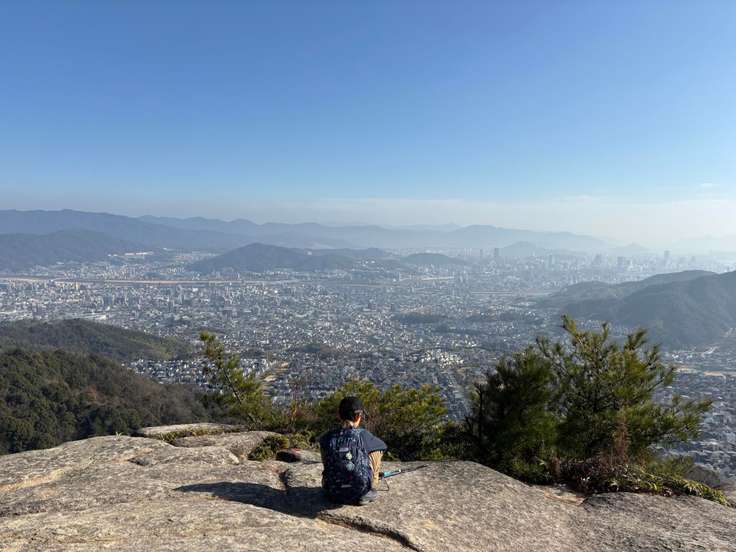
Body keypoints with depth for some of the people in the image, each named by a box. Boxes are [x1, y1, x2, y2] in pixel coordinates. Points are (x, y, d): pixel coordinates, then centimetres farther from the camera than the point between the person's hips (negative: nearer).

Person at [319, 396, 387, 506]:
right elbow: (383, 446, 6)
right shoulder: (363, 435, -16)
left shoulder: (326, 438, -8)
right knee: (377, 450, 16)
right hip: (359, 495, -3)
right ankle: (370, 491, 21)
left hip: (332, 493, 3)